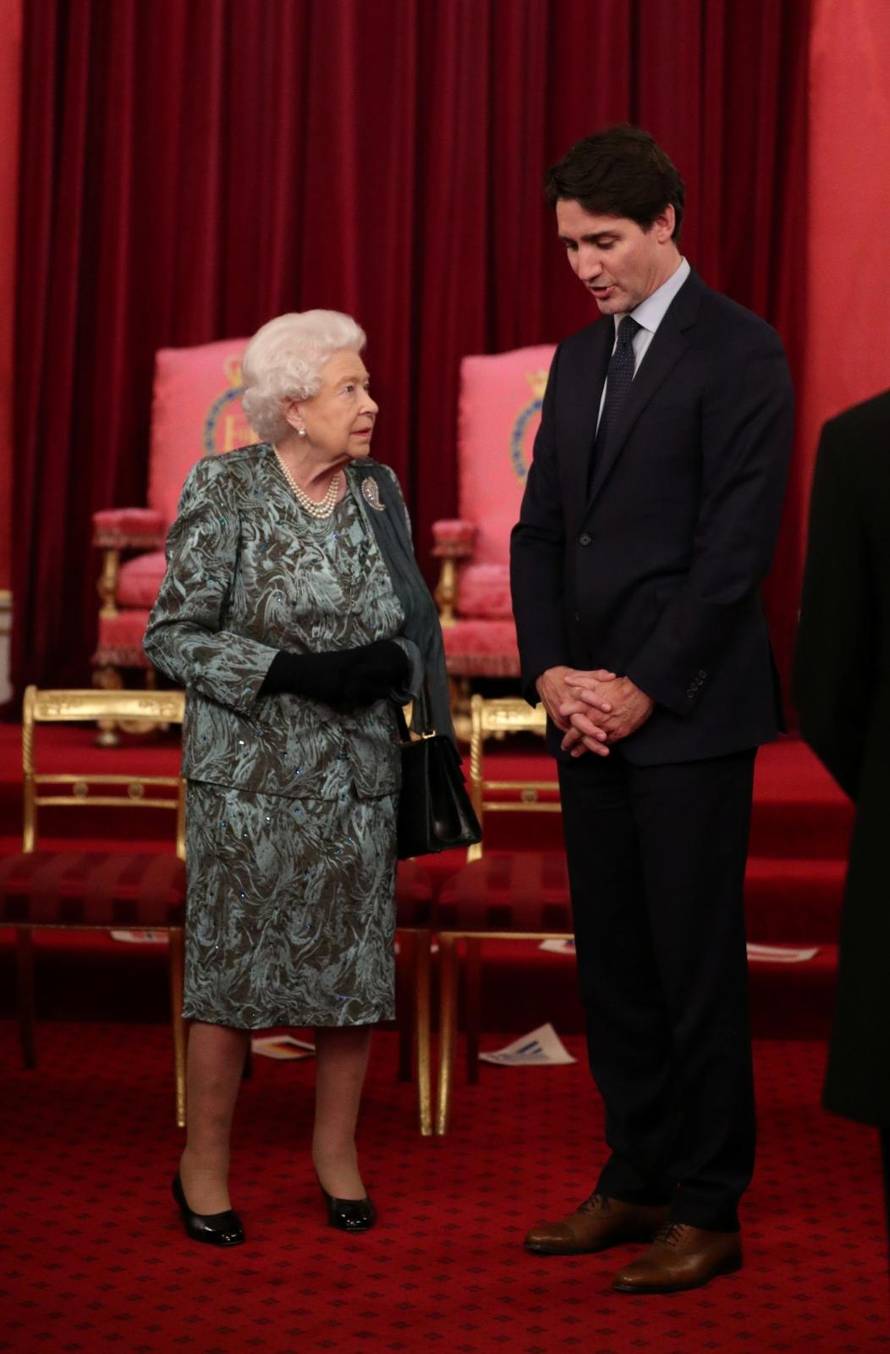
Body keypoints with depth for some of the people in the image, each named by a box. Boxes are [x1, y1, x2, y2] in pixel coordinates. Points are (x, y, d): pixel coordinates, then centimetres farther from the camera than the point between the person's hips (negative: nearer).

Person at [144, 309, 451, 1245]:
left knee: (356, 965, 8)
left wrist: (391, 662, -11)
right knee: (234, 969, 2)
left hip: (360, 775, 4)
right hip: (253, 776, -4)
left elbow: (413, 624, 13)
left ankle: (336, 1151, 27)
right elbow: (173, 636, -9)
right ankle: (205, 1162, 20)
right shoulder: (224, 490, -8)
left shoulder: (379, 491, 5)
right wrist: (295, 671, -19)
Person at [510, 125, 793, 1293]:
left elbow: (737, 546, -14)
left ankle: (708, 1210, 11)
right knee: (611, 960, 12)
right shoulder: (579, 358, 15)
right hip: (590, 713, 7)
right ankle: (636, 1182, 24)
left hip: (688, 713, -7)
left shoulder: (738, 352, -8)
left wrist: (645, 689, -14)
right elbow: (539, 530, 13)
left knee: (696, 964, 0)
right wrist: (551, 673, -1)